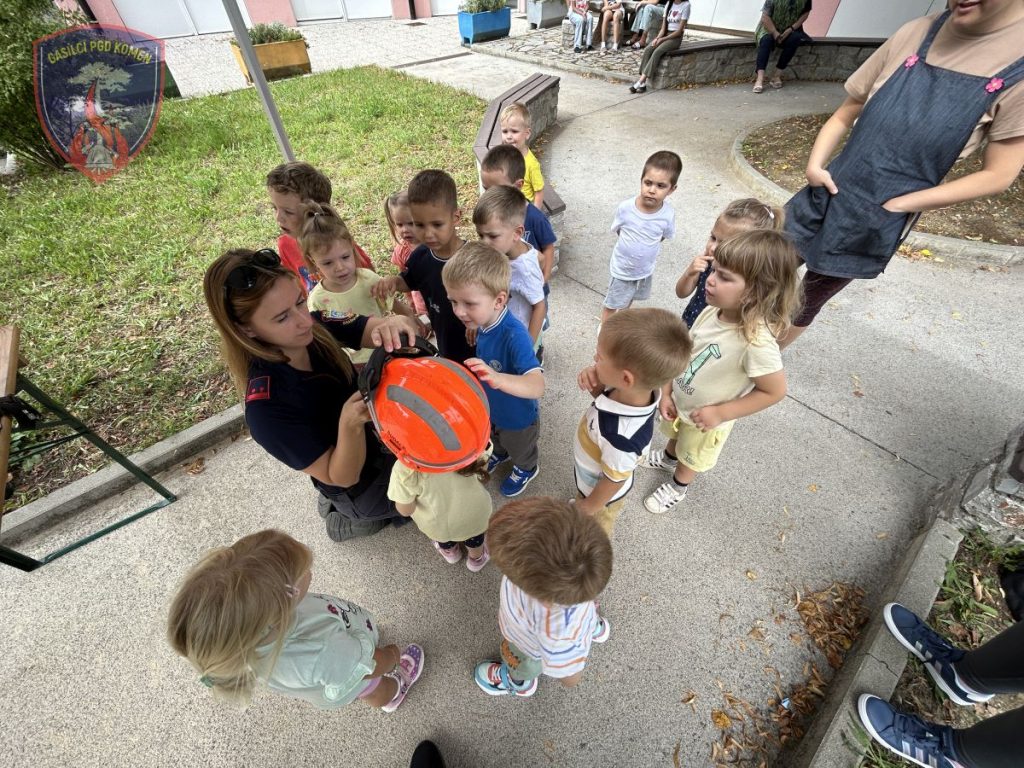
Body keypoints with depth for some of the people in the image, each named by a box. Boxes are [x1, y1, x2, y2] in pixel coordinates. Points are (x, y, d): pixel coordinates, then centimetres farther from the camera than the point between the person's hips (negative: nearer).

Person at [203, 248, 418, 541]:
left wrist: (394, 324, -47)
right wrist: (350, 423, -47)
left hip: (377, 439, 5)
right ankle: (352, 517, 23)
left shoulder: (312, 328, -20)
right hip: (361, 485, -5)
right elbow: (342, 477, -28)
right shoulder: (267, 406, -35)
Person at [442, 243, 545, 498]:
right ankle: (500, 454, 70)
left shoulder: (514, 335, -43)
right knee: (495, 438, 37)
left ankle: (527, 469, 61)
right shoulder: (482, 323, -19)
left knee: (520, 450, 28)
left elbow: (537, 386, -54)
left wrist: (497, 378, -68)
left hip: (517, 417, -6)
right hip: (490, 407, 6)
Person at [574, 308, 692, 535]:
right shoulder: (633, 390, -28)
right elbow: (606, 397, -4)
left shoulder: (623, 436, -47)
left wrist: (589, 507, -9)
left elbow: (613, 481, -29)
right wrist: (595, 383, -27)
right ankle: (581, 504, 69)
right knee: (582, 500, 39)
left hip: (602, 494, -6)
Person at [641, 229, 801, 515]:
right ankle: (667, 457, 68)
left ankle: (677, 488, 56)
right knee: (675, 435, 35)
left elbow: (775, 391, -24)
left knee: (691, 457, 25)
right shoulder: (711, 312, -20)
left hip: (705, 419, -5)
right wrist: (667, 392, -7)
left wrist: (721, 412, -24)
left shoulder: (756, 342, -38)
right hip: (679, 402, 5)